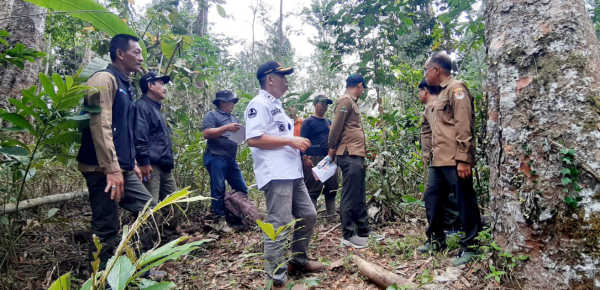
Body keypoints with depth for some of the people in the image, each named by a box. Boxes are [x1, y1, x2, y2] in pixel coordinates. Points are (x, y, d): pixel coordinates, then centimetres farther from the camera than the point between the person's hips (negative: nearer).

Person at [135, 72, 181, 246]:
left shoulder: (156, 109, 24)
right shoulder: (142, 106, -5)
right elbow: (140, 137, -17)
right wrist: (144, 162, -23)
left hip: (165, 167, 10)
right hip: (152, 166, -10)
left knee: (174, 206, 11)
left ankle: (164, 241, 21)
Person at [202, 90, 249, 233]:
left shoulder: (234, 118, 22)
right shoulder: (212, 115, -1)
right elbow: (206, 133, -14)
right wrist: (226, 128, -18)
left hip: (231, 159, 8)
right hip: (216, 158, -8)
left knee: (242, 189, 8)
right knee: (218, 190, -3)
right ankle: (220, 219, 6)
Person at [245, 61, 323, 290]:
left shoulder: (276, 105, 22)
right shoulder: (259, 104, -9)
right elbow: (253, 139, -20)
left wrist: (297, 145, 16)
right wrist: (291, 140, -18)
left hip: (292, 173, 10)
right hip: (275, 174, -10)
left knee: (308, 215, 17)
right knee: (279, 225, -6)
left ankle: (298, 260, 33)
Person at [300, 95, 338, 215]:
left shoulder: (329, 122, 17)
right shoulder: (308, 121, -1)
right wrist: (305, 158, -18)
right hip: (314, 159, -6)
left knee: (332, 187, 8)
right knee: (313, 189, -6)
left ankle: (332, 214, 17)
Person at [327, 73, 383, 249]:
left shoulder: (352, 102, 22)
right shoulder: (345, 101, -9)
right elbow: (336, 127, -13)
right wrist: (333, 149, -6)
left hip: (357, 155, 10)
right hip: (349, 156, -10)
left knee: (360, 196, 14)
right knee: (350, 196, -5)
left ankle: (363, 230, 24)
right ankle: (348, 235, 2)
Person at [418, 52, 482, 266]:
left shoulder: (456, 88, -7)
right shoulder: (443, 92, 21)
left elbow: (463, 126, -16)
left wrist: (463, 159, -21)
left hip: (454, 161, -10)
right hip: (438, 160, 10)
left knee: (465, 202, 0)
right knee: (432, 198, 14)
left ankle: (469, 247, 10)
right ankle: (436, 240, 27)